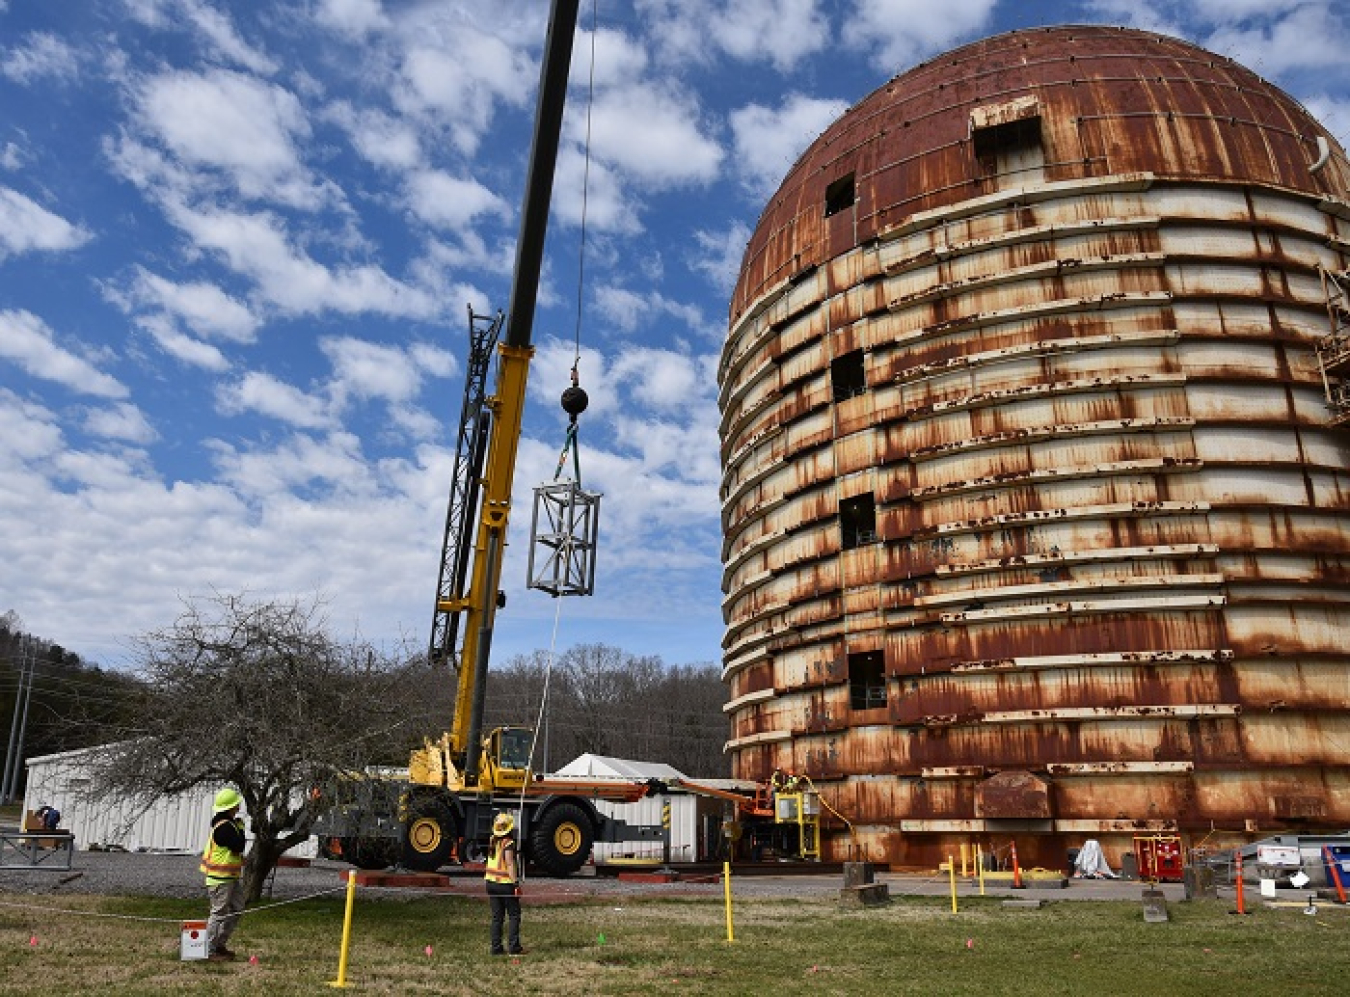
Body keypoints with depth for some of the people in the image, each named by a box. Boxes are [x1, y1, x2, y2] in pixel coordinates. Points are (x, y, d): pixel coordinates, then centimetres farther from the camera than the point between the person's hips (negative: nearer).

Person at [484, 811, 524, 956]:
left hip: (491, 882, 7)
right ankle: (513, 947, -1)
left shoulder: (492, 841, 6)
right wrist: (516, 884, -20)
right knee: (514, 915, 3)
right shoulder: (508, 843, -15)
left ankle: (496, 948, 10)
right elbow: (510, 864, -20)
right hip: (506, 884, -7)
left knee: (497, 916, 11)